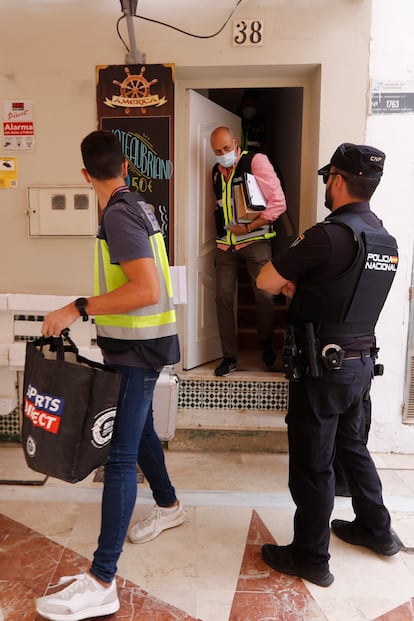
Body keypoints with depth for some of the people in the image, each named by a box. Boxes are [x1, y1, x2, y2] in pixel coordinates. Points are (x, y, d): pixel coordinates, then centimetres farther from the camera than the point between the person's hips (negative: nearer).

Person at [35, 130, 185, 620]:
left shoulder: (119, 216, -18)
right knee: (139, 430, 23)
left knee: (119, 454, -9)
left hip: (137, 346, -10)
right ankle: (168, 505, 43)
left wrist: (78, 309, -25)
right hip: (137, 344, 10)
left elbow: (148, 290, -27)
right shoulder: (136, 206, 11)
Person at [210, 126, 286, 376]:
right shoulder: (216, 172, 13)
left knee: (264, 296, -4)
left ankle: (267, 344, 23)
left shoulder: (256, 161, -4)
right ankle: (230, 356, 10)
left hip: (255, 241, -5)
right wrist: (222, 230, 10)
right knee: (223, 297, -1)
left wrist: (248, 228, -13)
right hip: (225, 244, 5)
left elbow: (278, 203, -10)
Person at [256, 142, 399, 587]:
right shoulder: (387, 241, 7)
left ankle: (310, 559, 24)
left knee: (312, 464, 7)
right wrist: (301, 285, 8)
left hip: (323, 367, -8)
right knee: (352, 446, 25)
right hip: (361, 362, 8)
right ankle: (376, 530, 43)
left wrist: (289, 282, 6)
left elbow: (266, 281, -14)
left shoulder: (331, 234, -20)